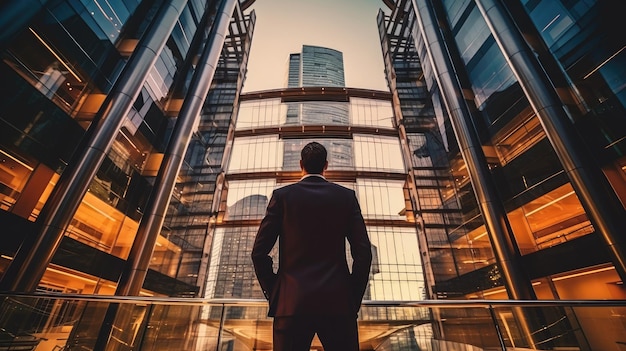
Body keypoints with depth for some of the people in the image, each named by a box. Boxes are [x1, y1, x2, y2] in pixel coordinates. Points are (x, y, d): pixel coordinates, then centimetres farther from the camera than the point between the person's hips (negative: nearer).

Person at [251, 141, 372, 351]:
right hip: (338, 302, 1)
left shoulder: (282, 195, 1)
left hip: (292, 302, 0)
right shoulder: (347, 196, 3)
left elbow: (259, 252, -2)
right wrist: (354, 298, 7)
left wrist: (273, 293, 9)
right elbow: (363, 253, -2)